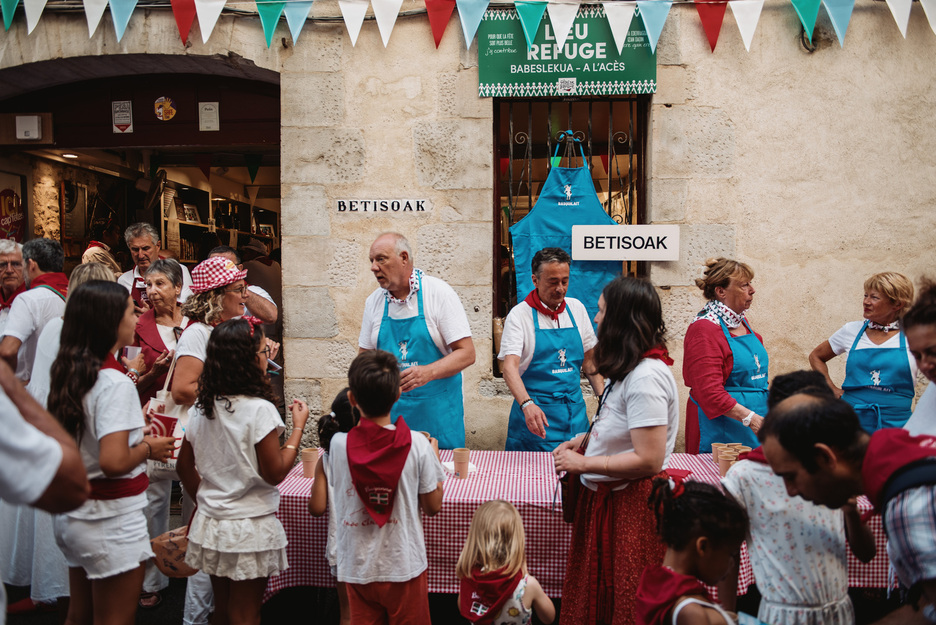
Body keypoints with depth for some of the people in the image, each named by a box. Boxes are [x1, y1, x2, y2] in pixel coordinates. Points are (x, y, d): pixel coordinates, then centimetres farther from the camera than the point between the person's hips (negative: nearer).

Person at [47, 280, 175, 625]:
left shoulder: (70, 374, 3)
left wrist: (135, 436, 12)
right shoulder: (115, 383, -22)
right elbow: (113, 462, -30)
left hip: (72, 515, 8)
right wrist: (148, 448, -12)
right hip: (111, 519, -8)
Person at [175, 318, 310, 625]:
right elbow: (275, 473, -18)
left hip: (210, 523, 6)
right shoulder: (259, 409, -20)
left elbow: (185, 467, 8)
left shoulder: (201, 408, 0)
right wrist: (298, 426, -11)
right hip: (250, 528, -6)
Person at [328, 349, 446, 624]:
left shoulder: (338, 445, -13)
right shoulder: (417, 445, -16)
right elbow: (432, 506, -7)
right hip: (404, 567, -1)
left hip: (357, 568, 1)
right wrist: (433, 457, 6)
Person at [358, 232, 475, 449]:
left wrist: (427, 372, -26)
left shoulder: (439, 293, -8)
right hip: (390, 412, 4)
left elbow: (467, 353, -11)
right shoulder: (373, 301, 7)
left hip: (437, 411, -3)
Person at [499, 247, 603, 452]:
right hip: (535, 412, -4)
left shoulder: (576, 308, 7)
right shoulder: (519, 315, -9)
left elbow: (588, 359, 15)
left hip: (575, 411, 4)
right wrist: (527, 404, -35)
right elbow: (510, 367, -19)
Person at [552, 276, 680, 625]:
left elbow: (648, 460, -26)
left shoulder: (646, 378, -23)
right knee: (596, 597, 17)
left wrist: (583, 463, -18)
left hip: (631, 505, -9)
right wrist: (585, 440, 7)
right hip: (607, 498, 9)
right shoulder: (629, 369, 10)